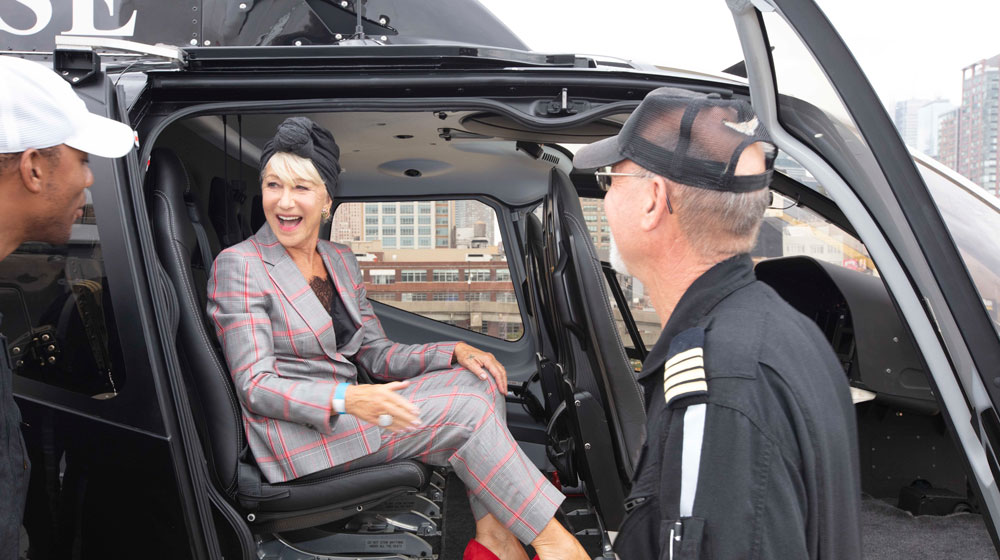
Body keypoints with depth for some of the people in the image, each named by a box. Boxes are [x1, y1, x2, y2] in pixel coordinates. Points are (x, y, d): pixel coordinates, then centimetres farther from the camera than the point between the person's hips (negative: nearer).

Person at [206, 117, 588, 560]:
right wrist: (346, 399, -31)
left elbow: (377, 355, 10)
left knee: (476, 377, -9)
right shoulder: (238, 266, -10)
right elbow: (255, 387, -15)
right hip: (296, 438, -7)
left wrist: (455, 352, -6)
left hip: (346, 416, 7)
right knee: (463, 411, -19)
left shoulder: (340, 261, 12)